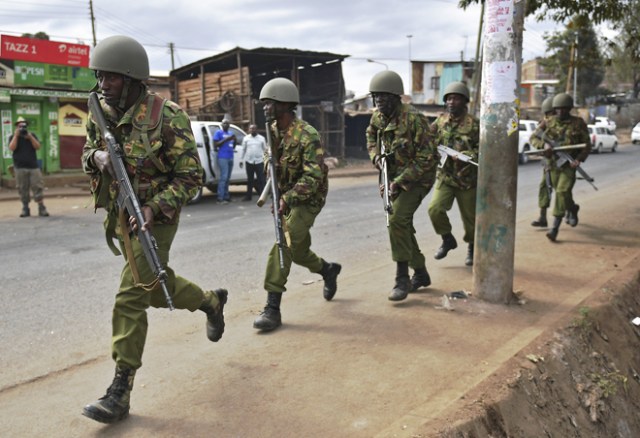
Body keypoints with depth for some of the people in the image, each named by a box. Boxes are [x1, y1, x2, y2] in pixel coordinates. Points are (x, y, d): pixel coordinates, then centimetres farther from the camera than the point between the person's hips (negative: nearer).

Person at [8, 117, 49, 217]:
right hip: (20, 168, 0)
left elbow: (37, 147, -2)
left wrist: (30, 137, -13)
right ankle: (25, 208, 7)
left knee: (38, 187, -5)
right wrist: (16, 135, -11)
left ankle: (41, 208, -5)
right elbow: (12, 148, -9)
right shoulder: (13, 137, 8)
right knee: (23, 189, 1)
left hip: (33, 166, 0)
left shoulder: (32, 135, 10)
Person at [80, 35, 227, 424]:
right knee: (156, 286, 21)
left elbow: (191, 176, -16)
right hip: (119, 217, 7)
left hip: (154, 218, -7)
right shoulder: (101, 113, 2)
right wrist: (96, 156, -9)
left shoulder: (166, 117, -18)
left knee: (130, 298, -10)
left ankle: (121, 393, 0)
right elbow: (87, 151, 16)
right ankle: (211, 301, 48)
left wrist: (153, 209, -27)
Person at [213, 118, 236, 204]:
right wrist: (226, 139, -14)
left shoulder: (231, 133, 19)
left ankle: (226, 196, 13)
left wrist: (234, 140, 2)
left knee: (227, 178, 9)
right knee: (224, 177, -13)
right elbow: (215, 145, -8)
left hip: (230, 158, 7)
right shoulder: (218, 132, 0)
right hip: (223, 158, -7)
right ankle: (220, 198, -13)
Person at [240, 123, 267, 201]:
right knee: (250, 179, 6)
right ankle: (248, 196, 11)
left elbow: (265, 149, 9)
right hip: (249, 161, 1)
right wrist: (241, 160, 8)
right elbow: (243, 149, 11)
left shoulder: (261, 138, 7)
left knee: (261, 179, -4)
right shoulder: (246, 138, 9)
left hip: (259, 161, -1)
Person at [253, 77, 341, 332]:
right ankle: (328, 270, 45)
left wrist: (286, 199, -33)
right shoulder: (272, 130, 1)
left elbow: (314, 177, -27)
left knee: (283, 246, -20)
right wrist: (274, 192, 3)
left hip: (308, 199, -8)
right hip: (286, 197, 8)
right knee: (297, 249, 16)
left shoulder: (307, 135, -23)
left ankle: (273, 309, -15)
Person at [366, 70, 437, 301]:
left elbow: (427, 158, -24)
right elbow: (371, 135, 22)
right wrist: (375, 155, 1)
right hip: (394, 177, 8)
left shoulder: (413, 119, -24)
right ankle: (420, 273, 29)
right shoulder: (378, 117, -1)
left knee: (397, 220, -23)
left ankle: (402, 279, -12)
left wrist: (400, 181, -26)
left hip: (417, 178, -8)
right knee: (401, 225, 12)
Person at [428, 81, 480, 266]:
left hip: (467, 180, -2)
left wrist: (465, 156, -24)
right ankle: (447, 239, 9)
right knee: (435, 208, -16)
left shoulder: (473, 124, -7)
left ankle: (472, 247, 34)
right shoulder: (440, 121, 5)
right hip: (444, 177, 3)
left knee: (470, 217, 8)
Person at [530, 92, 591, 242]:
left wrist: (579, 159, -19)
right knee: (561, 193, 17)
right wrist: (544, 144, -26)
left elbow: (587, 145, -1)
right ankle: (573, 208, 51)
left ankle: (555, 227, -12)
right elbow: (533, 138, -4)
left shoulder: (578, 123, -3)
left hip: (569, 165, -3)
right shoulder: (548, 123, 2)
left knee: (562, 192, -18)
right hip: (553, 164, 4)